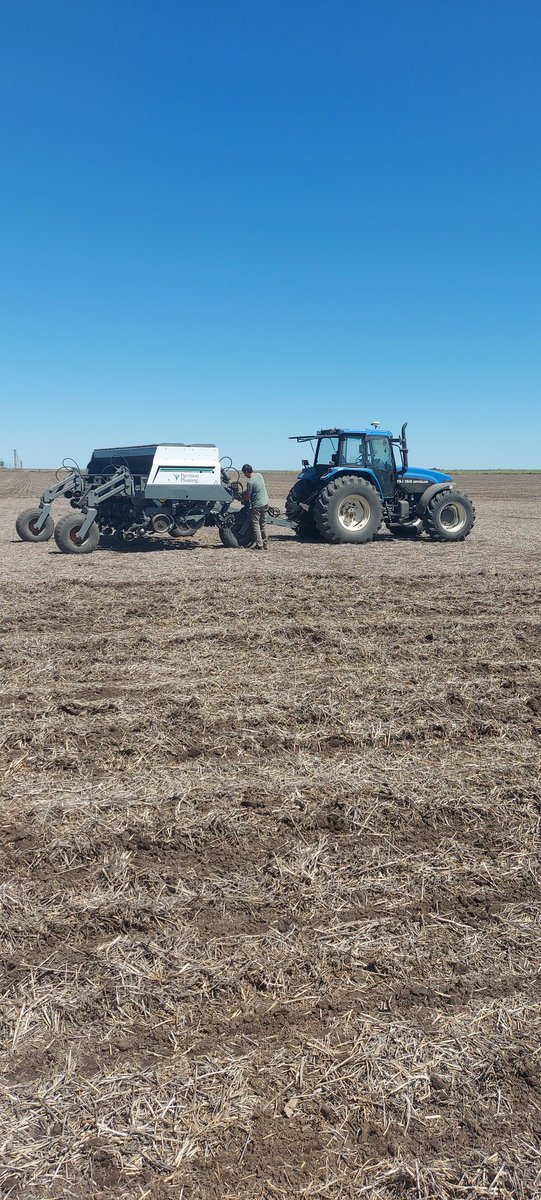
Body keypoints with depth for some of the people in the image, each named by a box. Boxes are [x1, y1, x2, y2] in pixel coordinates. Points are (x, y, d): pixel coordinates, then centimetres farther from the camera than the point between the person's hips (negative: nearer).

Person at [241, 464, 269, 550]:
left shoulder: (250, 482, -19)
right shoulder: (259, 475, 5)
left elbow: (248, 496, -11)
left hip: (257, 505, -8)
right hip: (265, 503, 8)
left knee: (255, 524, 0)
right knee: (263, 523, 15)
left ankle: (259, 545, -3)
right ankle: (264, 544, 19)